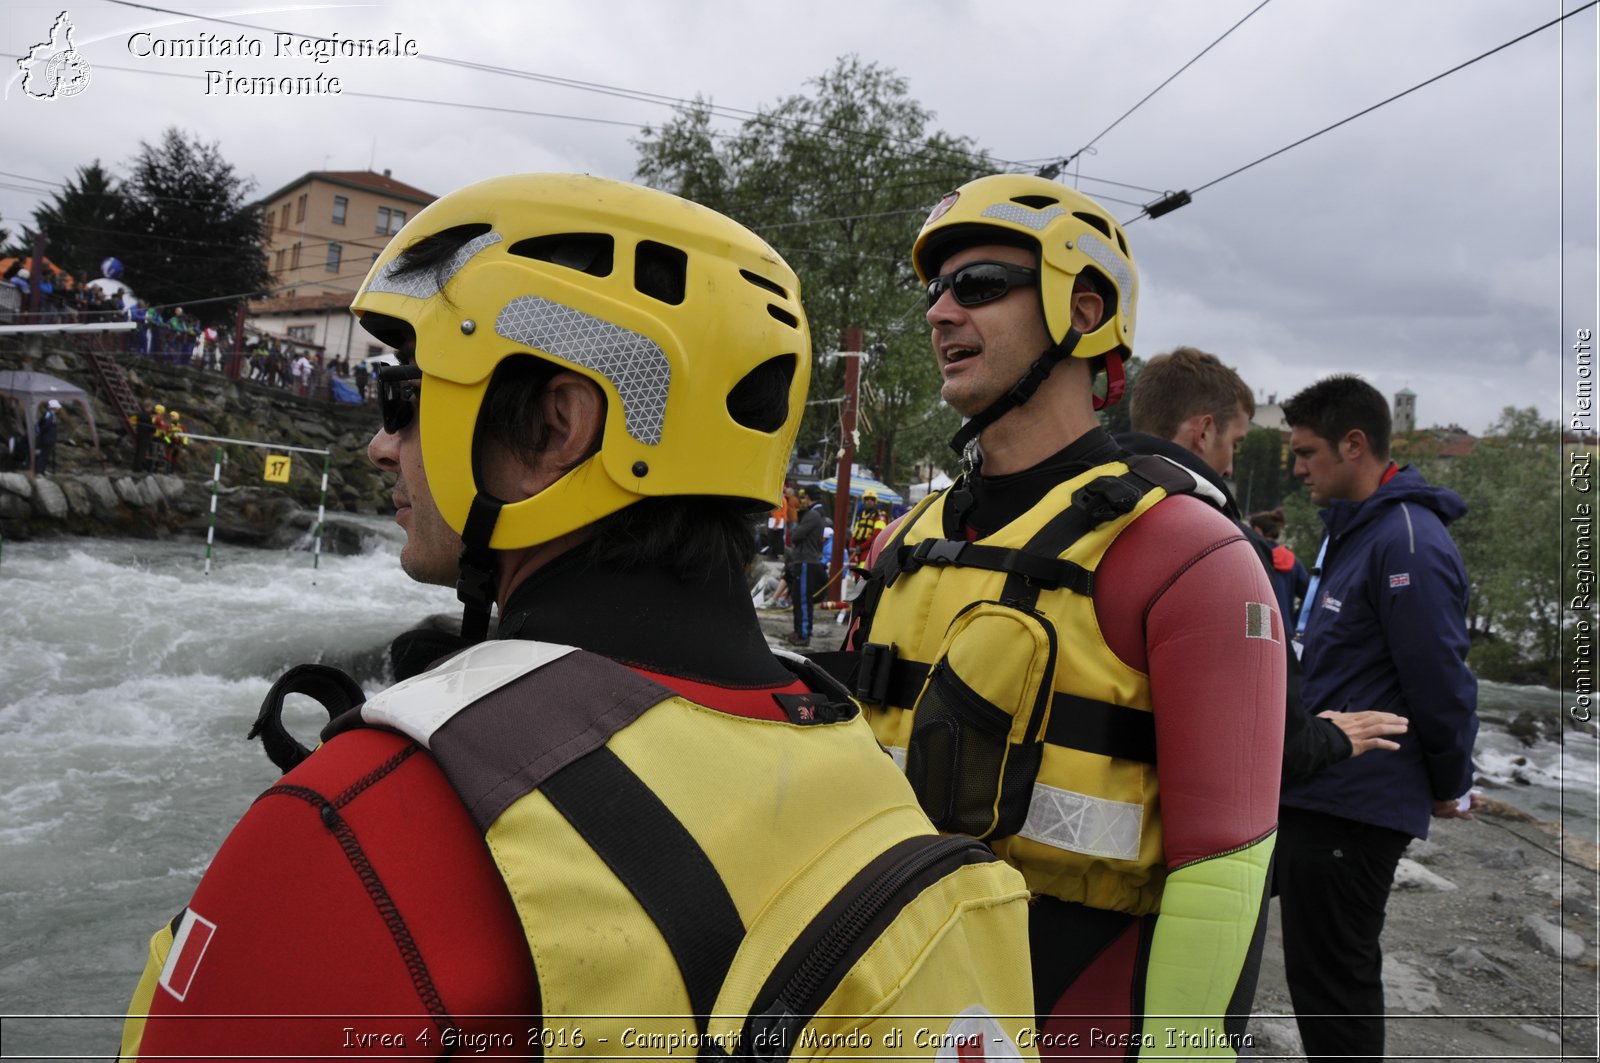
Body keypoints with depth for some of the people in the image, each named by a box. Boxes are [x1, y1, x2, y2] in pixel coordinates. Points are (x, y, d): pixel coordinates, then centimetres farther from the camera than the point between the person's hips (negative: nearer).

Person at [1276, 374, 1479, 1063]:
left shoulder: (1408, 543, -19)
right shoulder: (1350, 529, 14)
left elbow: (1441, 678, -19)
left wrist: (1451, 787, -6)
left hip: (1355, 809, -9)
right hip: (1317, 791, 9)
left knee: (1330, 979, 2)